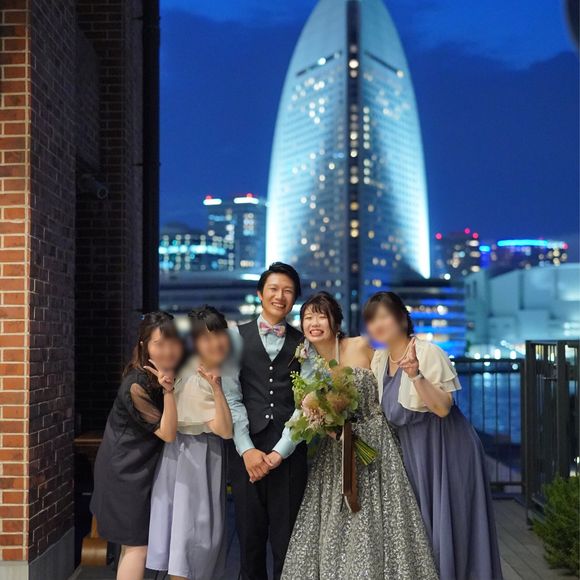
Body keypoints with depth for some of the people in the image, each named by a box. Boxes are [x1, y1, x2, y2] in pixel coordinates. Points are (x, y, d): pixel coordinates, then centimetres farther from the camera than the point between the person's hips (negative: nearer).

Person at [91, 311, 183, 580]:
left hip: (140, 469, 9)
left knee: (133, 543, 17)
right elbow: (168, 433, -23)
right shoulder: (136, 385, -24)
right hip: (126, 472, -8)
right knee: (137, 545, -4)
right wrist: (168, 389, -34)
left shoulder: (168, 374, 0)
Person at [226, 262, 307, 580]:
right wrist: (247, 449, -9)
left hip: (289, 452, 0)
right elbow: (231, 397, 0)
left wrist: (280, 452, -9)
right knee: (250, 533, 8)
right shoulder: (236, 337, 7)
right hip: (246, 450, 0)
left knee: (287, 538, 4)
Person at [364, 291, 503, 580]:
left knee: (448, 525, -1)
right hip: (412, 453, 7)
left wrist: (416, 375, -34)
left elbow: (443, 408, -22)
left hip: (446, 450, -7)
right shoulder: (378, 360, 6)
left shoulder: (427, 352, -15)